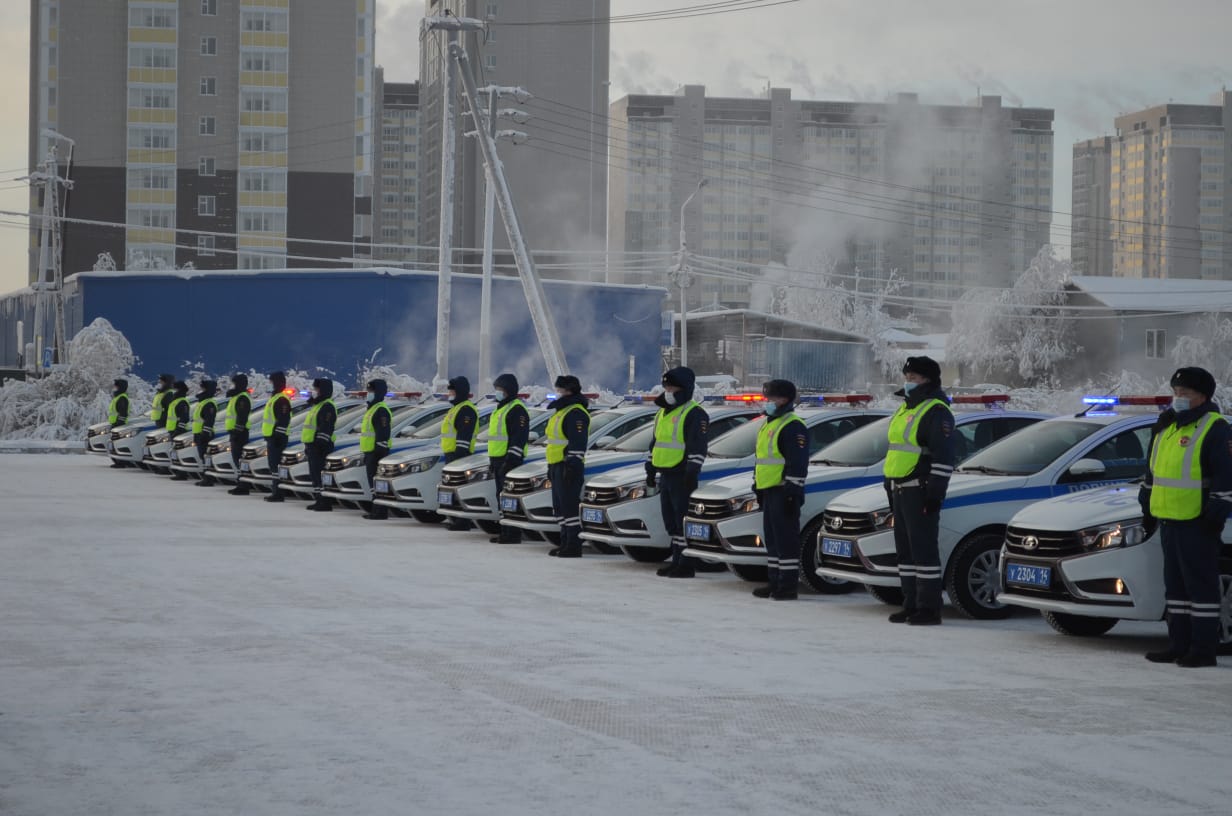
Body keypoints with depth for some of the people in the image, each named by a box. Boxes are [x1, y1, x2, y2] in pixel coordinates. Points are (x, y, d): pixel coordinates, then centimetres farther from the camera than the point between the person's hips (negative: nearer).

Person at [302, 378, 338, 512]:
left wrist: (320, 443, -25)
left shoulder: (327, 406, -13)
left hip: (320, 446, -11)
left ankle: (324, 502, -12)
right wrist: (307, 445, 25)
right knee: (313, 473, 13)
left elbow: (326, 428, -21)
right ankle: (318, 500, 18)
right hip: (312, 445, 11)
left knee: (318, 473, -12)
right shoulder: (317, 405, 20)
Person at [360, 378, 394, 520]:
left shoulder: (381, 410, -13)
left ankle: (380, 512, -10)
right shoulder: (372, 408, 21)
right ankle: (374, 510, 21)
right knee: (372, 481, 15)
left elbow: (383, 434, -19)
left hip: (376, 452, -11)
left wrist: (379, 451, -23)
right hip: (370, 452, 11)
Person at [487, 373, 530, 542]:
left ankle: (514, 534, -10)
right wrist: (492, 460, 25)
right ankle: (505, 532, 17)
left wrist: (511, 459, -24)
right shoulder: (500, 408, 21)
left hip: (510, 460, -10)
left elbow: (519, 437, -19)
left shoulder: (517, 409, -12)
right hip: (498, 459, 10)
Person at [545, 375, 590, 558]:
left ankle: (574, 546, -11)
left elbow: (578, 443, -21)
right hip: (557, 466, 11)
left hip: (568, 466, -11)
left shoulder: (575, 413, -14)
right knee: (560, 506, 14)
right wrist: (551, 467, 27)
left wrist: (572, 465, -25)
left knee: (569, 505, -12)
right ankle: (566, 542, 20)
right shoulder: (561, 411, 21)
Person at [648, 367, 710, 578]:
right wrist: (650, 470, 24)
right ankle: (677, 560, 19)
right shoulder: (663, 413, 18)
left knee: (684, 519, -8)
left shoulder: (694, 414, -10)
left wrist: (692, 473, -22)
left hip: (682, 476, -9)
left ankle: (687, 564, -6)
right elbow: (655, 443, 26)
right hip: (665, 475, 9)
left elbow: (698, 448, -17)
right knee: (670, 520, 12)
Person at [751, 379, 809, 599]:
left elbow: (797, 464, -18)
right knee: (771, 538, 14)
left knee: (786, 538, -8)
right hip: (769, 491, 10)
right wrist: (758, 489, 26)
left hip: (783, 492, -10)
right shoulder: (768, 425, 20)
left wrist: (792, 492, -22)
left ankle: (789, 585, -7)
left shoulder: (793, 427, -13)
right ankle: (775, 581, 20)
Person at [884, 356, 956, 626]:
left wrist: (935, 492, -22)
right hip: (900, 490, 10)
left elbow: (944, 458, -17)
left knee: (923, 548, -10)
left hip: (920, 492, -10)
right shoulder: (906, 409, 20)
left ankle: (929, 608, -8)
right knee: (905, 549, 12)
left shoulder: (936, 411, -11)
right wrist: (892, 491, 24)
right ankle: (911, 604, 18)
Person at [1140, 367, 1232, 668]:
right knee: (1175, 584, 12)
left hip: (1197, 523, -9)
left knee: (1201, 584, -5)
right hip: (1168, 519, 9)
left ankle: (1203, 649, -2)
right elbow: (1153, 470, 26)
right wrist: (1147, 503, 23)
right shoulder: (1167, 426, 16)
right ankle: (1179, 645, 18)